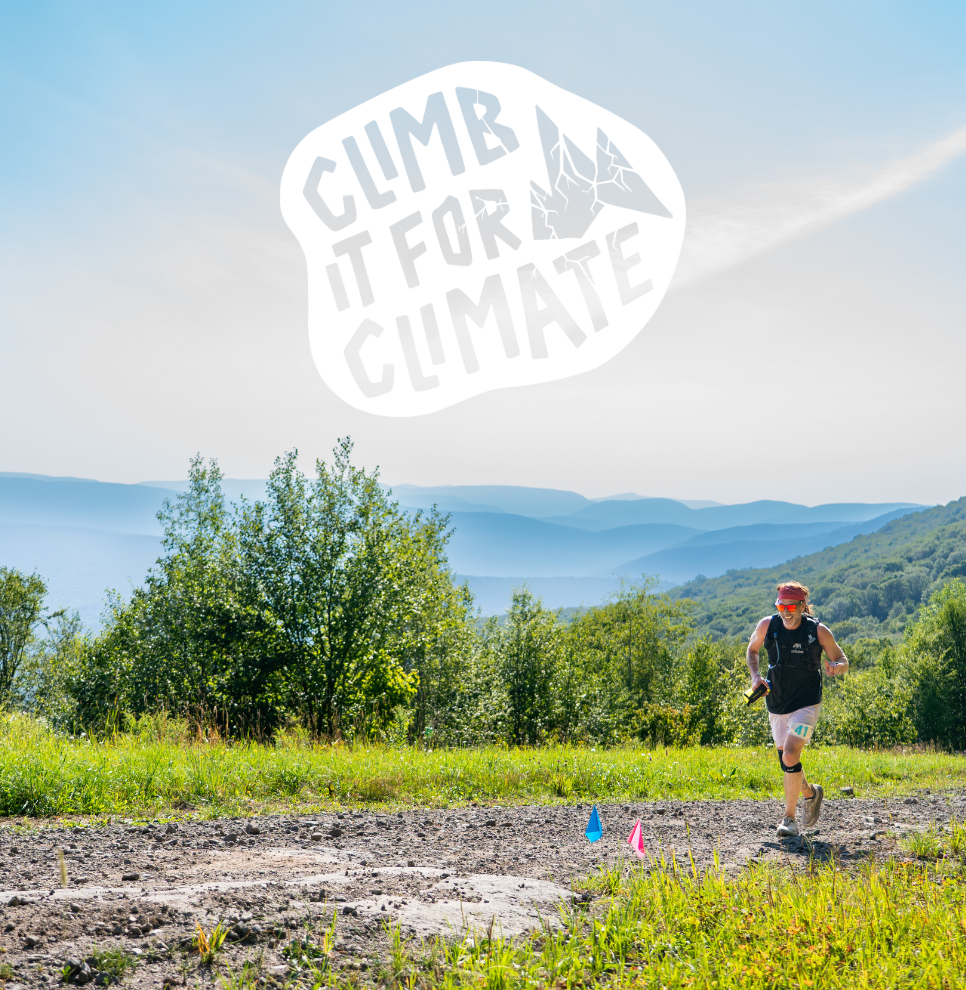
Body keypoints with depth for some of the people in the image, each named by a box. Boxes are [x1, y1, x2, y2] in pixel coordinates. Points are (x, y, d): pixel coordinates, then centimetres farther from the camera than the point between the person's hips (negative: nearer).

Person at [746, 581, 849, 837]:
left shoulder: (818, 631, -13)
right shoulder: (767, 626, -7)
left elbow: (842, 660, 0)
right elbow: (752, 650, 12)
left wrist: (837, 667, -24)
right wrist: (755, 675, -6)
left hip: (806, 705, -4)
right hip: (776, 705, 4)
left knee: (790, 757, -19)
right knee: (785, 761, 12)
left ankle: (789, 817, -3)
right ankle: (810, 792, 43)